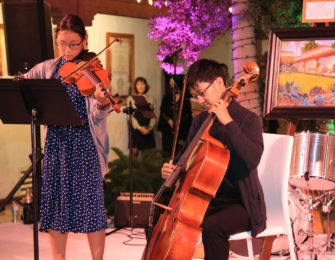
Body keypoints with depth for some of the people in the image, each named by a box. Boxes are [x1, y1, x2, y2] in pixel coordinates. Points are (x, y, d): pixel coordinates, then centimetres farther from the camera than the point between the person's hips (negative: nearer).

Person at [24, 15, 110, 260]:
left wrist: (102, 103, -36)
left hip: (84, 141, -4)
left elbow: (97, 115, -12)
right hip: (56, 141, 4)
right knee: (54, 202, 6)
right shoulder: (48, 68, 9)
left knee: (90, 201, -2)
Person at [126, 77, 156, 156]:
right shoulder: (130, 98, 6)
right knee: (134, 151, -12)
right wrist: (139, 127, -13)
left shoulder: (149, 99, 15)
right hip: (136, 129, -3)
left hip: (147, 130, 3)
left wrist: (151, 126, -8)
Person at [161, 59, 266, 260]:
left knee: (211, 227, -35)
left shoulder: (248, 120, -9)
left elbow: (253, 159, -27)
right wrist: (172, 168, 0)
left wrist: (228, 122, -27)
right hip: (206, 199, 7)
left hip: (241, 204, -6)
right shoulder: (200, 121, 9)